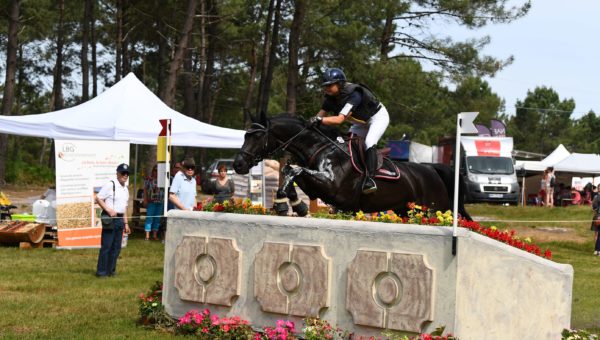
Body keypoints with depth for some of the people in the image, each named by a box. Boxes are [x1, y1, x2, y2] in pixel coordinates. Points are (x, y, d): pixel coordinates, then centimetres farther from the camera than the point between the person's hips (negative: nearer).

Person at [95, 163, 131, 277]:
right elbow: (98, 198, -11)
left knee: (116, 247, 9)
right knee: (106, 246, -6)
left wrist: (126, 223, 20)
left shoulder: (126, 189, 16)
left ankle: (111, 270, 17)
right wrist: (108, 210, -19)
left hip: (120, 219, 8)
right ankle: (101, 271, 0)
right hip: (109, 218, -8)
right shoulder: (110, 185, -9)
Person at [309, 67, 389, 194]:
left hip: (378, 117, -9)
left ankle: (370, 178, -39)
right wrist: (311, 122, -37)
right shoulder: (331, 97, -12)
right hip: (362, 123, 9)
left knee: (369, 142, -31)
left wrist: (319, 120, -58)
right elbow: (321, 115, -16)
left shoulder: (353, 95, -36)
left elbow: (340, 119, -46)